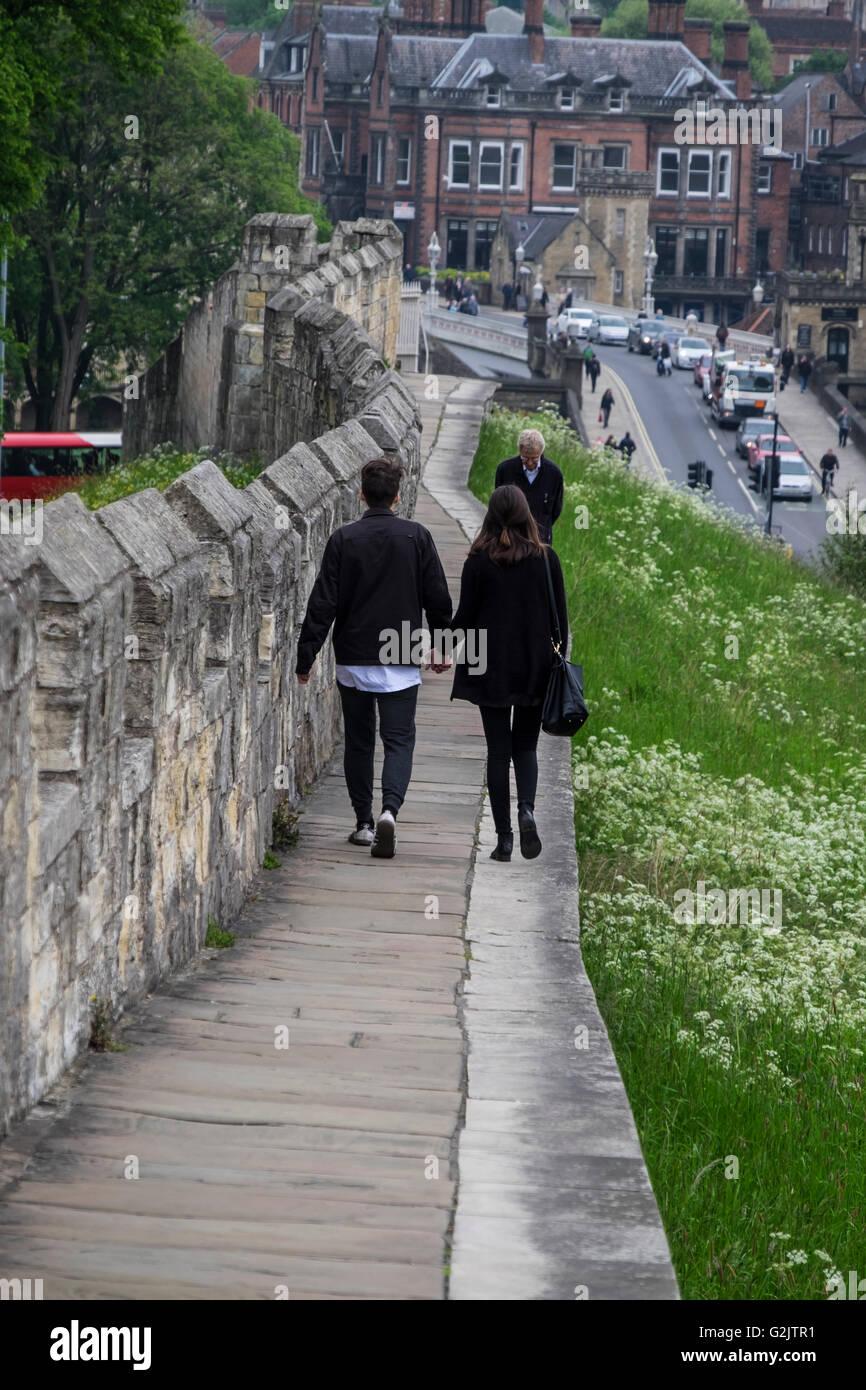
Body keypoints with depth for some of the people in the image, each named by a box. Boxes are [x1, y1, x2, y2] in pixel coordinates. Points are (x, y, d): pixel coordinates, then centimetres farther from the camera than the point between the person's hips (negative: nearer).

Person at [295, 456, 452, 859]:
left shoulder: (344, 539, -4)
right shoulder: (416, 537, -2)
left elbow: (323, 602, -6)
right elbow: (438, 599, 3)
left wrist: (306, 655, 0)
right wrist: (440, 647, 18)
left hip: (353, 659, 1)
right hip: (401, 661, -1)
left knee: (358, 742, 14)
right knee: (399, 740, 2)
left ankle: (363, 822, 17)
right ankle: (389, 809, -21)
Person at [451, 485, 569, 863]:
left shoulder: (478, 561, -8)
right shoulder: (546, 559, -4)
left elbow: (465, 616, -4)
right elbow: (560, 617, 0)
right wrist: (558, 661, 10)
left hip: (491, 670, -1)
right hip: (534, 667, 1)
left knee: (498, 750, 5)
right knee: (525, 746, 14)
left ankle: (504, 838, 2)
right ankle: (526, 808, -14)